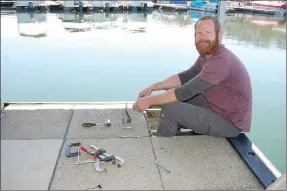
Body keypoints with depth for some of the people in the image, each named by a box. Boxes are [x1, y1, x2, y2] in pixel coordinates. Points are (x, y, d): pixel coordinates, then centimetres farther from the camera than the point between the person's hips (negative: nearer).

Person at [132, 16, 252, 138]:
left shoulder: (221, 60, -28)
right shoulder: (207, 54, 3)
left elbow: (186, 91, -29)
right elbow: (185, 77, 6)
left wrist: (150, 100, -22)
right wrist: (153, 87, -5)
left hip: (230, 122, -9)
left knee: (170, 109, -17)